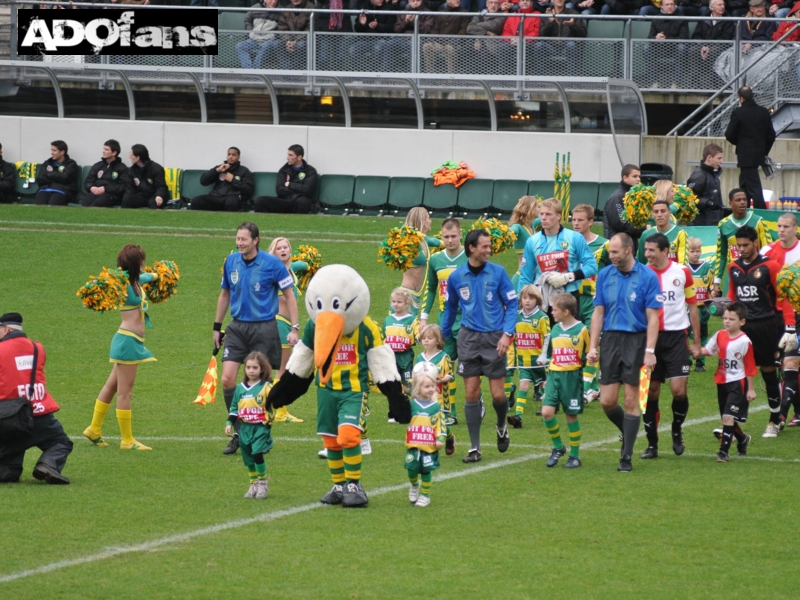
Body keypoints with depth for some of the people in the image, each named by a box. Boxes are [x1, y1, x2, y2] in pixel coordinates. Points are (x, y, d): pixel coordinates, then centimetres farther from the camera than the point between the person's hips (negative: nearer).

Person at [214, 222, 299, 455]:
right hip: (237, 327, 4)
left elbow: (289, 296, -3)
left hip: (264, 328, -4)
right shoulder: (231, 261, 3)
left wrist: (294, 328, -9)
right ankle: (238, 432, 3)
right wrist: (217, 327, 18)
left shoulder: (271, 264, -9)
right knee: (227, 379, -9)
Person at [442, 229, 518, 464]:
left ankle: (502, 426, 32)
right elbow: (450, 309, 16)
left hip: (494, 338, -1)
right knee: (471, 393, -2)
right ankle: (474, 448, 5)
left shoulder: (497, 273, -3)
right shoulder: (457, 277, 2)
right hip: (469, 337, 1)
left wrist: (507, 334, -12)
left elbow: (512, 304, 0)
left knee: (497, 394, -2)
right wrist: (443, 337, 18)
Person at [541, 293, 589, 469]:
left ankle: (575, 455, 13)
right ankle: (558, 447, 12)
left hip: (572, 377, -5)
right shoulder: (555, 329, 10)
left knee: (571, 415, 1)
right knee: (547, 412, -9)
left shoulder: (581, 330, -6)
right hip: (554, 375, 5)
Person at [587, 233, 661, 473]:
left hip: (636, 340, -4)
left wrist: (650, 351, -14)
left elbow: (652, 317, -7)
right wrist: (592, 346, 4)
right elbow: (598, 313, 10)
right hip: (611, 340, 4)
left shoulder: (647, 277, -6)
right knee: (607, 401, 0)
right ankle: (628, 433, 29)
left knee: (631, 401, -3)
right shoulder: (605, 275, 6)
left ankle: (626, 457, 3)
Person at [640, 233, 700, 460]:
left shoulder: (682, 272, 0)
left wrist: (697, 342, 6)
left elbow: (693, 307, 7)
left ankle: (677, 430, 15)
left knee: (679, 390, -11)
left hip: (676, 337, -1)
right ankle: (652, 444, 11)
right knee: (651, 392, 2)